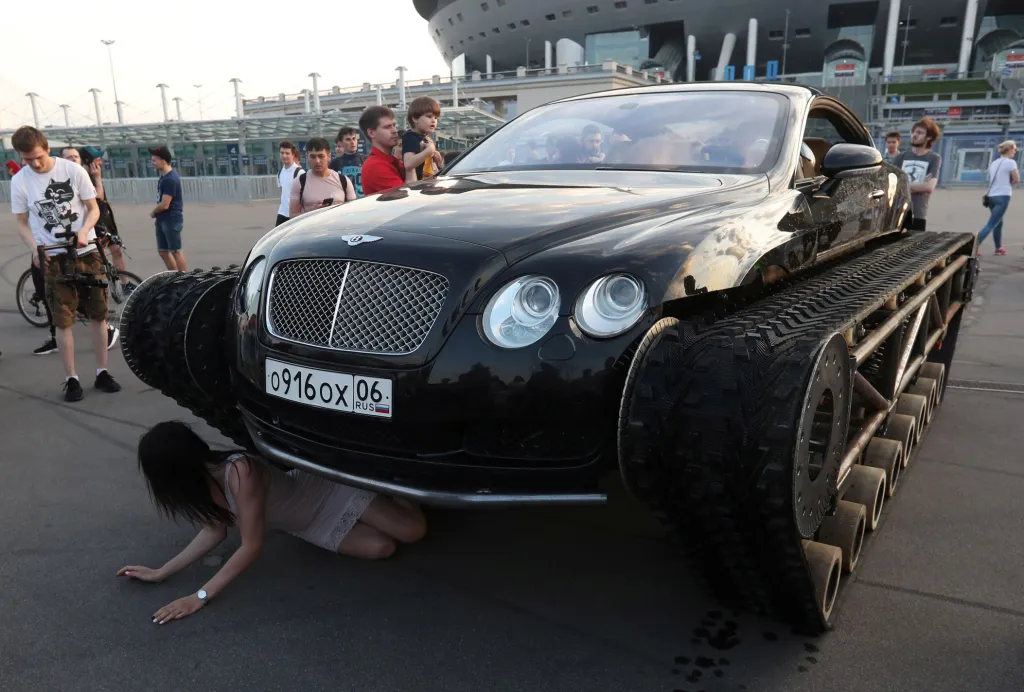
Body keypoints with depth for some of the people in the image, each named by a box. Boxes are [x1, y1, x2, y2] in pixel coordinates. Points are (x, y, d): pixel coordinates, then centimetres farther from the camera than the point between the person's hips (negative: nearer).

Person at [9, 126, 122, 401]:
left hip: (87, 252, 0)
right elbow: (23, 223, 4)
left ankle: (102, 372, 16)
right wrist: (34, 248, -14)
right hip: (53, 257, 0)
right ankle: (71, 379, 10)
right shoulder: (19, 181, -3)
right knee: (63, 320, 0)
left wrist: (84, 231, -20)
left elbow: (93, 209, -1)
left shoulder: (73, 170, -6)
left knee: (98, 314, 4)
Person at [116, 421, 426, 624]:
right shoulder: (203, 479, -15)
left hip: (327, 490, -6)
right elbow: (215, 532, -2)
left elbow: (252, 547, -33)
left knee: (413, 530, -9)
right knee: (380, 548, -6)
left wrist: (200, 596, -31)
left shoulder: (240, 472, -40)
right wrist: (161, 572, -6)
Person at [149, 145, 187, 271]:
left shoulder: (170, 179, -20)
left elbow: (164, 205, -22)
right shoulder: (164, 176, 11)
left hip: (171, 220, -10)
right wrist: (157, 213, 4)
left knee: (175, 251, -4)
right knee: (163, 251, 13)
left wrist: (153, 212, -4)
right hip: (162, 220, 10)